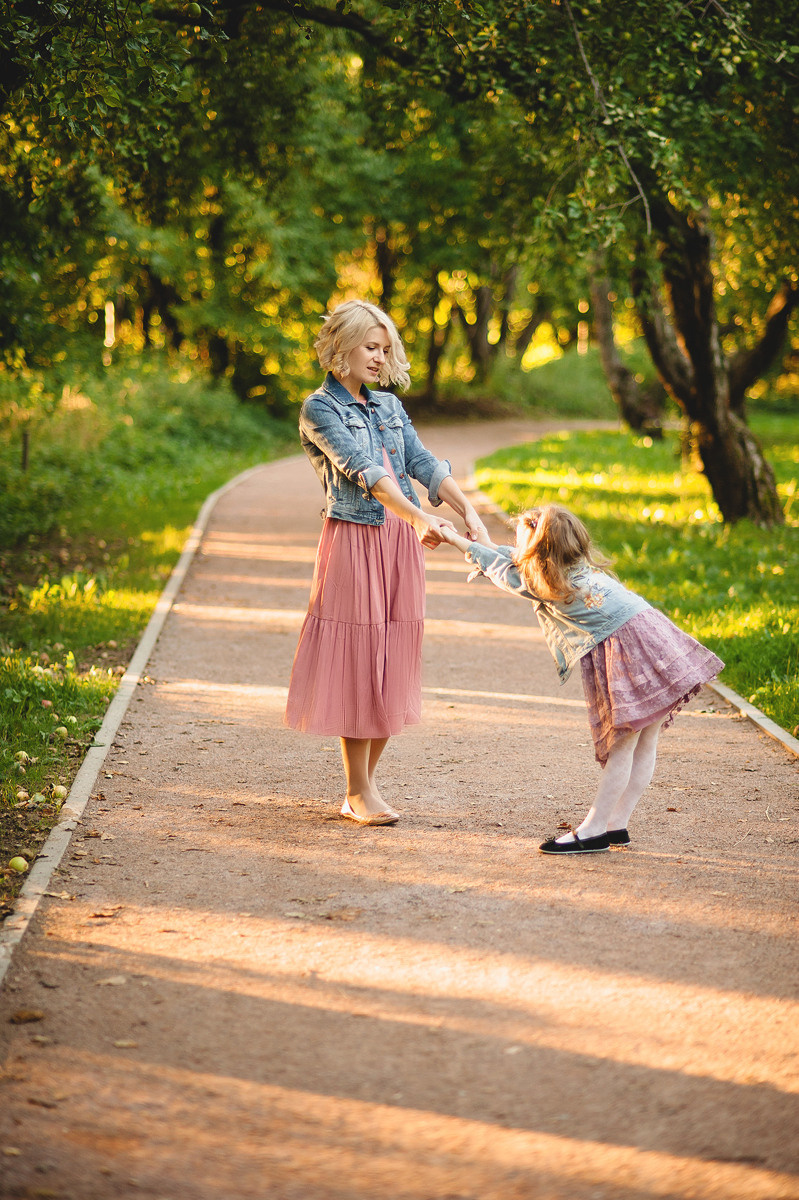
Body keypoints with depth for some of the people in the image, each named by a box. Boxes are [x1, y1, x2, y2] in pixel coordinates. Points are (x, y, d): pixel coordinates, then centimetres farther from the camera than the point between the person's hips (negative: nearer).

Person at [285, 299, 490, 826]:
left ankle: (365, 786, 14)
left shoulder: (389, 405, 16)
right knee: (356, 662, -3)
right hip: (354, 540, -6)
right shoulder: (320, 408, -5)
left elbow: (423, 463, 5)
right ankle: (359, 791, 5)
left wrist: (468, 510, -11)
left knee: (392, 662, 6)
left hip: (402, 543, 6)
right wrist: (419, 516, -30)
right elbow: (362, 470, -19)